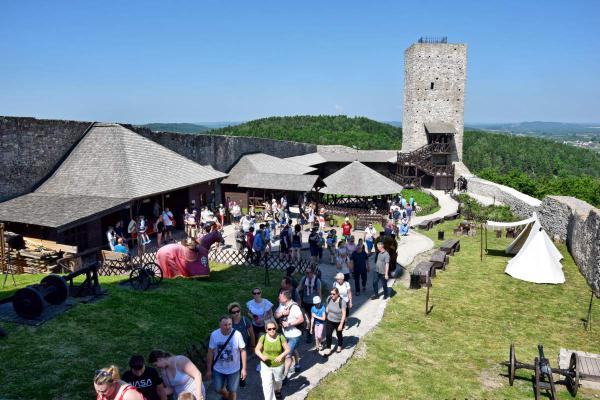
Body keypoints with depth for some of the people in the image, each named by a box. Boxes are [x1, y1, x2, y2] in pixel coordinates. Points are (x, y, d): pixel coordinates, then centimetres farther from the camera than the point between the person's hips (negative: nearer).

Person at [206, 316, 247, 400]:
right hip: (218, 369, 2)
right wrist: (209, 369, -1)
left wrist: (244, 368, -8)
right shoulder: (214, 334, -19)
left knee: (232, 391, 15)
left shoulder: (237, 334, -24)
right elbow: (210, 352, -8)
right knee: (219, 389, 20)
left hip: (233, 369, -2)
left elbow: (243, 351, -12)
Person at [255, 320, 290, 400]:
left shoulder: (281, 337, -17)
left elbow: (287, 349, -11)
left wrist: (281, 356, -28)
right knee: (267, 384, -12)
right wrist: (261, 356, -26)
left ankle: (277, 391, 59)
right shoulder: (263, 338, -15)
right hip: (266, 365, -1)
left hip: (278, 365, 1)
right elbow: (257, 349, -6)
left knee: (278, 381, 26)